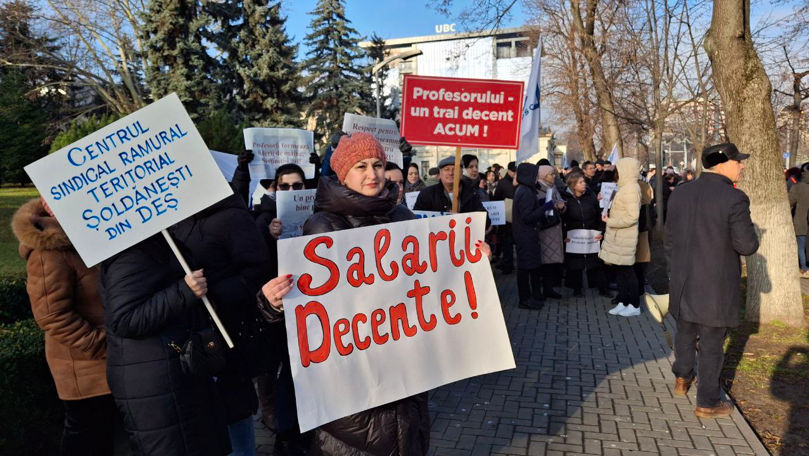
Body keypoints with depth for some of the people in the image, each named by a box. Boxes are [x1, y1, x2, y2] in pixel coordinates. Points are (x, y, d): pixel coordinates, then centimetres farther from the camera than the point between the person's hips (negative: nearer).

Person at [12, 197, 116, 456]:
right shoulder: (49, 250, -20)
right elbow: (52, 315, -23)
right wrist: (102, 346, -22)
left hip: (106, 362, 8)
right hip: (85, 368, -8)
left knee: (105, 434, 20)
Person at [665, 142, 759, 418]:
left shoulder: (679, 195, 0)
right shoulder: (734, 199, -18)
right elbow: (748, 246, -15)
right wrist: (743, 224, 4)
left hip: (683, 284, 5)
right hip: (716, 287, -5)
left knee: (685, 334, 24)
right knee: (711, 344, 8)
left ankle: (682, 379, 42)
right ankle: (707, 403, 21)